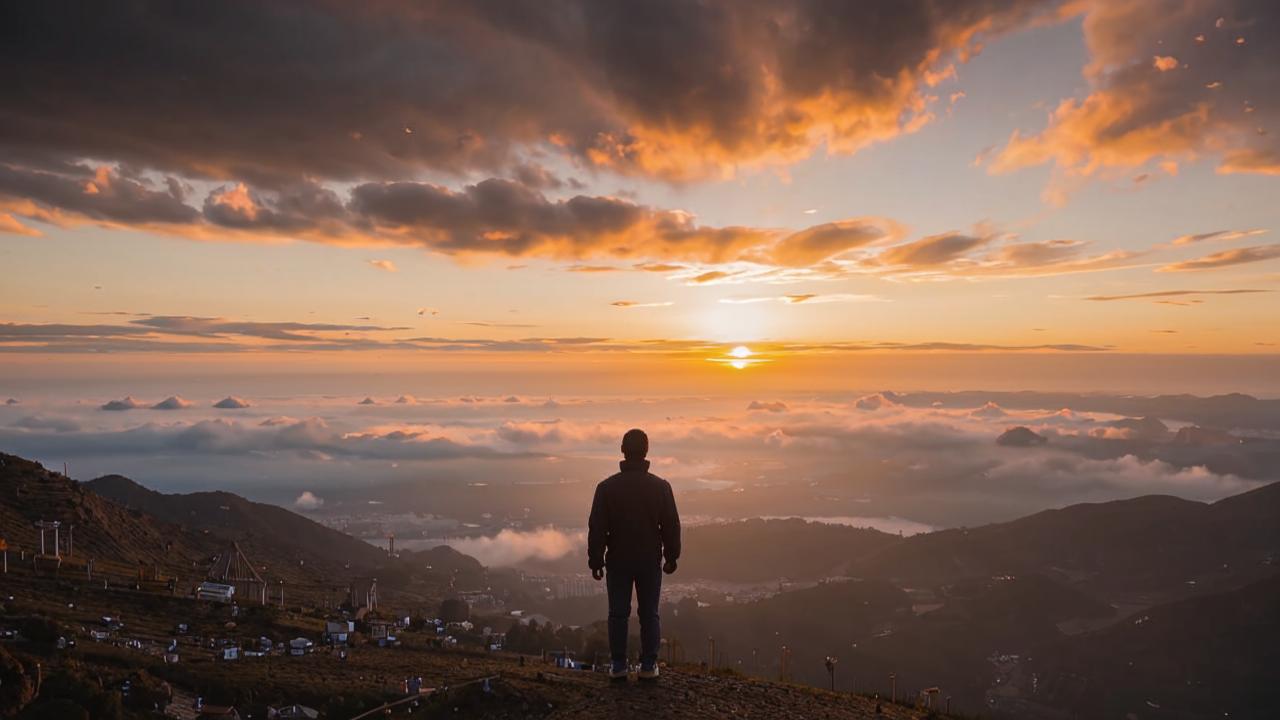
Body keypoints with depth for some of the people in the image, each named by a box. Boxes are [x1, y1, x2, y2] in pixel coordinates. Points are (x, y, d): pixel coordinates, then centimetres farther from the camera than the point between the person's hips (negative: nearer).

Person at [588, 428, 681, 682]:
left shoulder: (607, 487, -9)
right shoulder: (661, 487, -7)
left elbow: (597, 528, -6)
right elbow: (671, 526, -1)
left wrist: (595, 561, 4)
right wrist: (671, 557, 11)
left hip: (618, 561, 0)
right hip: (650, 561, 0)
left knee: (618, 614, 9)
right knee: (649, 614, 10)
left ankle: (618, 666, 13)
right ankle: (649, 666, 13)